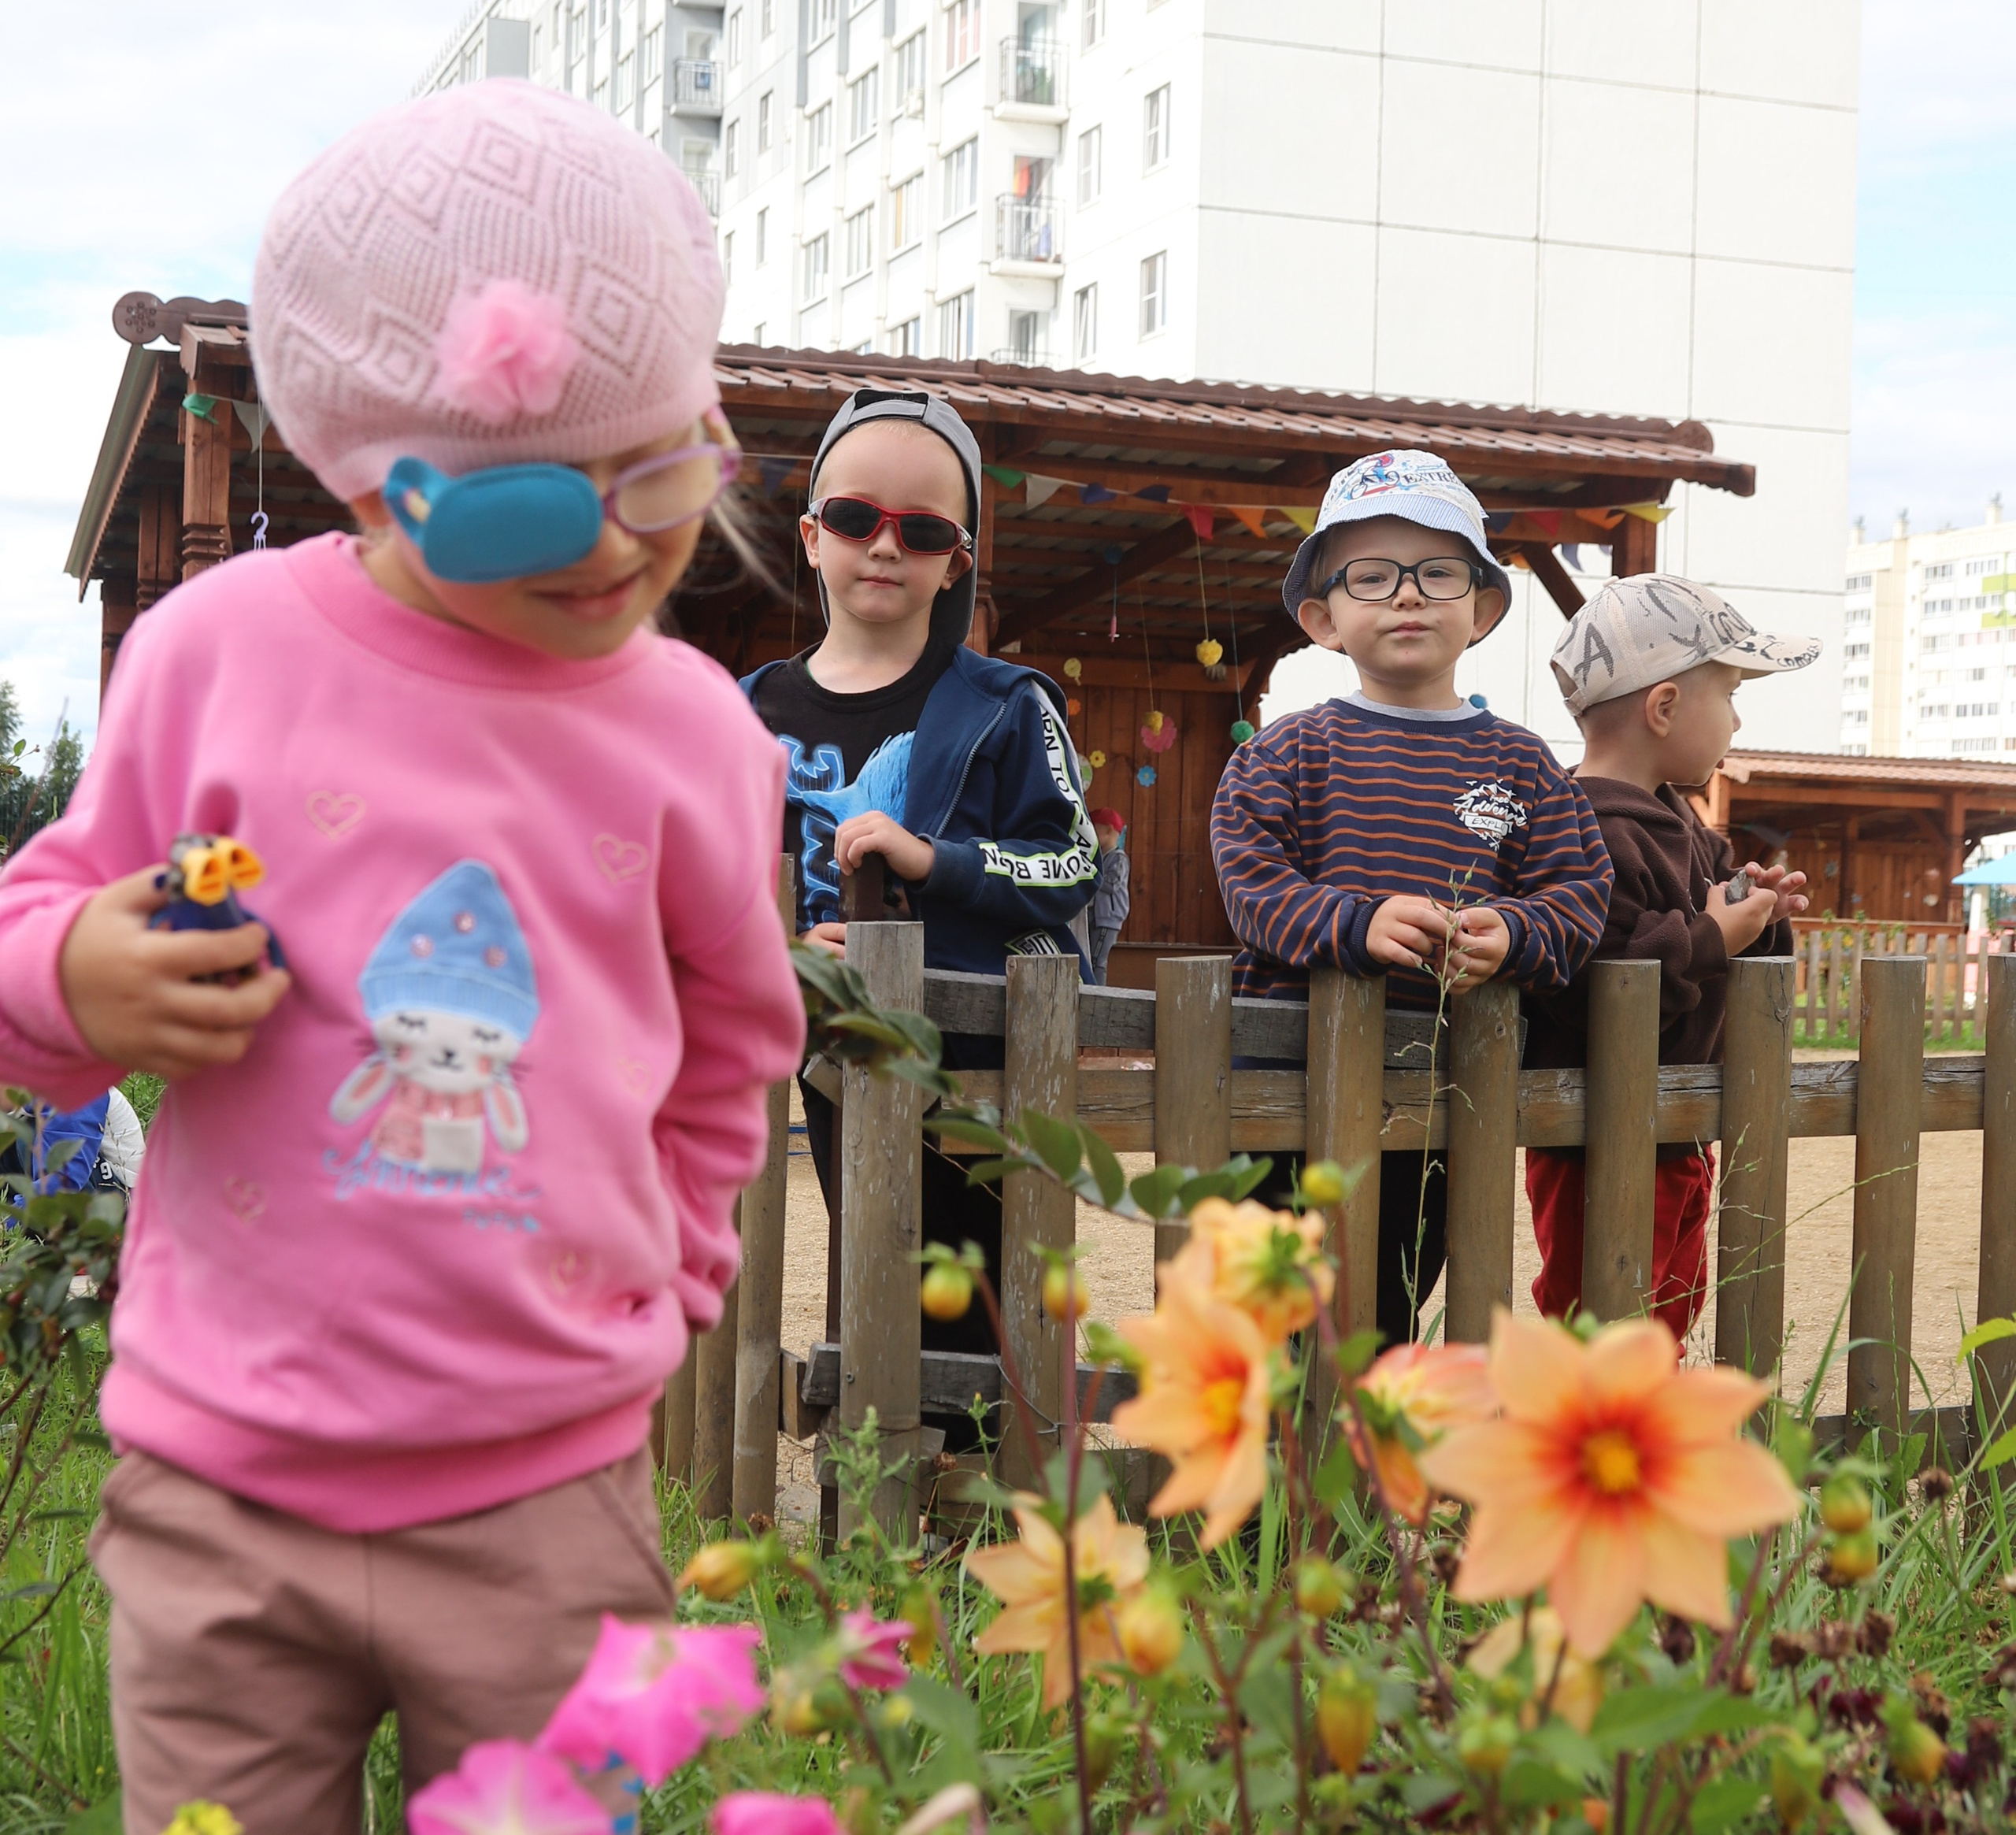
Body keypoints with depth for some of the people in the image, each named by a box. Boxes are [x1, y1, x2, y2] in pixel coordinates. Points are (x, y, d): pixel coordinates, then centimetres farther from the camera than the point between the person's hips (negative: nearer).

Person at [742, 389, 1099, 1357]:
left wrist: (932, 859, -21)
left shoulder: (1005, 705, -3)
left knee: (970, 1327, -1)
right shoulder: (753, 712, 8)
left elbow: (1074, 869, -8)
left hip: (983, 1060, -3)